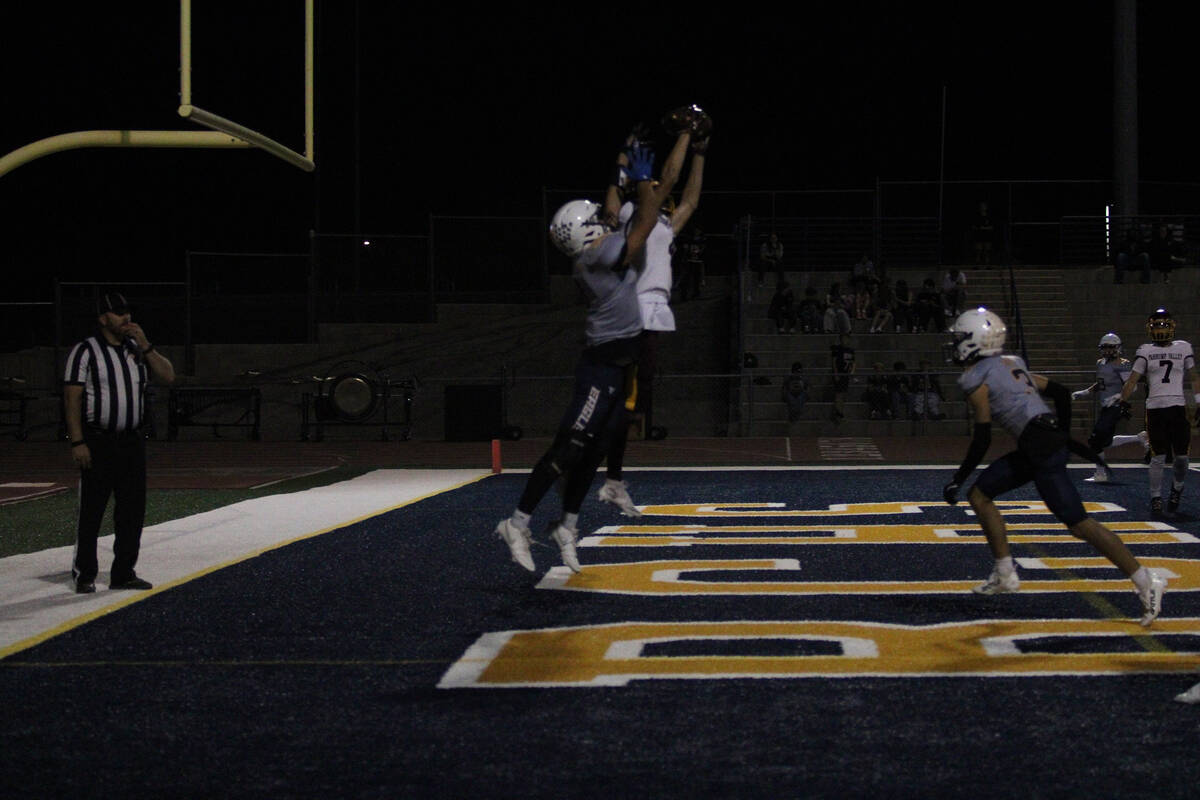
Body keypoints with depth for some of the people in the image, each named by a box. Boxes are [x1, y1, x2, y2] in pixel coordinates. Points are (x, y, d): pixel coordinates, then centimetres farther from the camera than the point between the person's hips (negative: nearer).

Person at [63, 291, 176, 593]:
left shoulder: (137, 350, 13)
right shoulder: (85, 351, -4)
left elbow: (168, 376, 4)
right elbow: (72, 398, -9)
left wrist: (144, 344, -5)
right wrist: (77, 442, -17)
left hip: (132, 442, 6)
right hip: (97, 442, -6)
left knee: (132, 510, 7)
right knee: (91, 510, -3)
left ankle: (123, 573, 15)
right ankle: (84, 575, 6)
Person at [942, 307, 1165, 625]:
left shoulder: (976, 380, -6)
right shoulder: (1010, 365, 19)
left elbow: (982, 440, -9)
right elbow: (1061, 392, 22)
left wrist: (957, 479, 0)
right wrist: (1063, 439, 30)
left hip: (1041, 450, -10)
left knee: (1078, 523, -10)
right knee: (979, 495, 15)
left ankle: (1147, 582, -10)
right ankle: (1005, 575, 19)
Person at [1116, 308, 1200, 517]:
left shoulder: (1183, 348, 10)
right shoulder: (1145, 351, 6)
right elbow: (1132, 380, 4)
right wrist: (1123, 401, -4)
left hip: (1178, 407, 1)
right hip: (1155, 408, -1)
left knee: (1181, 456, 2)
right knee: (1158, 458, -3)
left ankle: (1177, 488, 28)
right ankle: (1156, 499, 7)